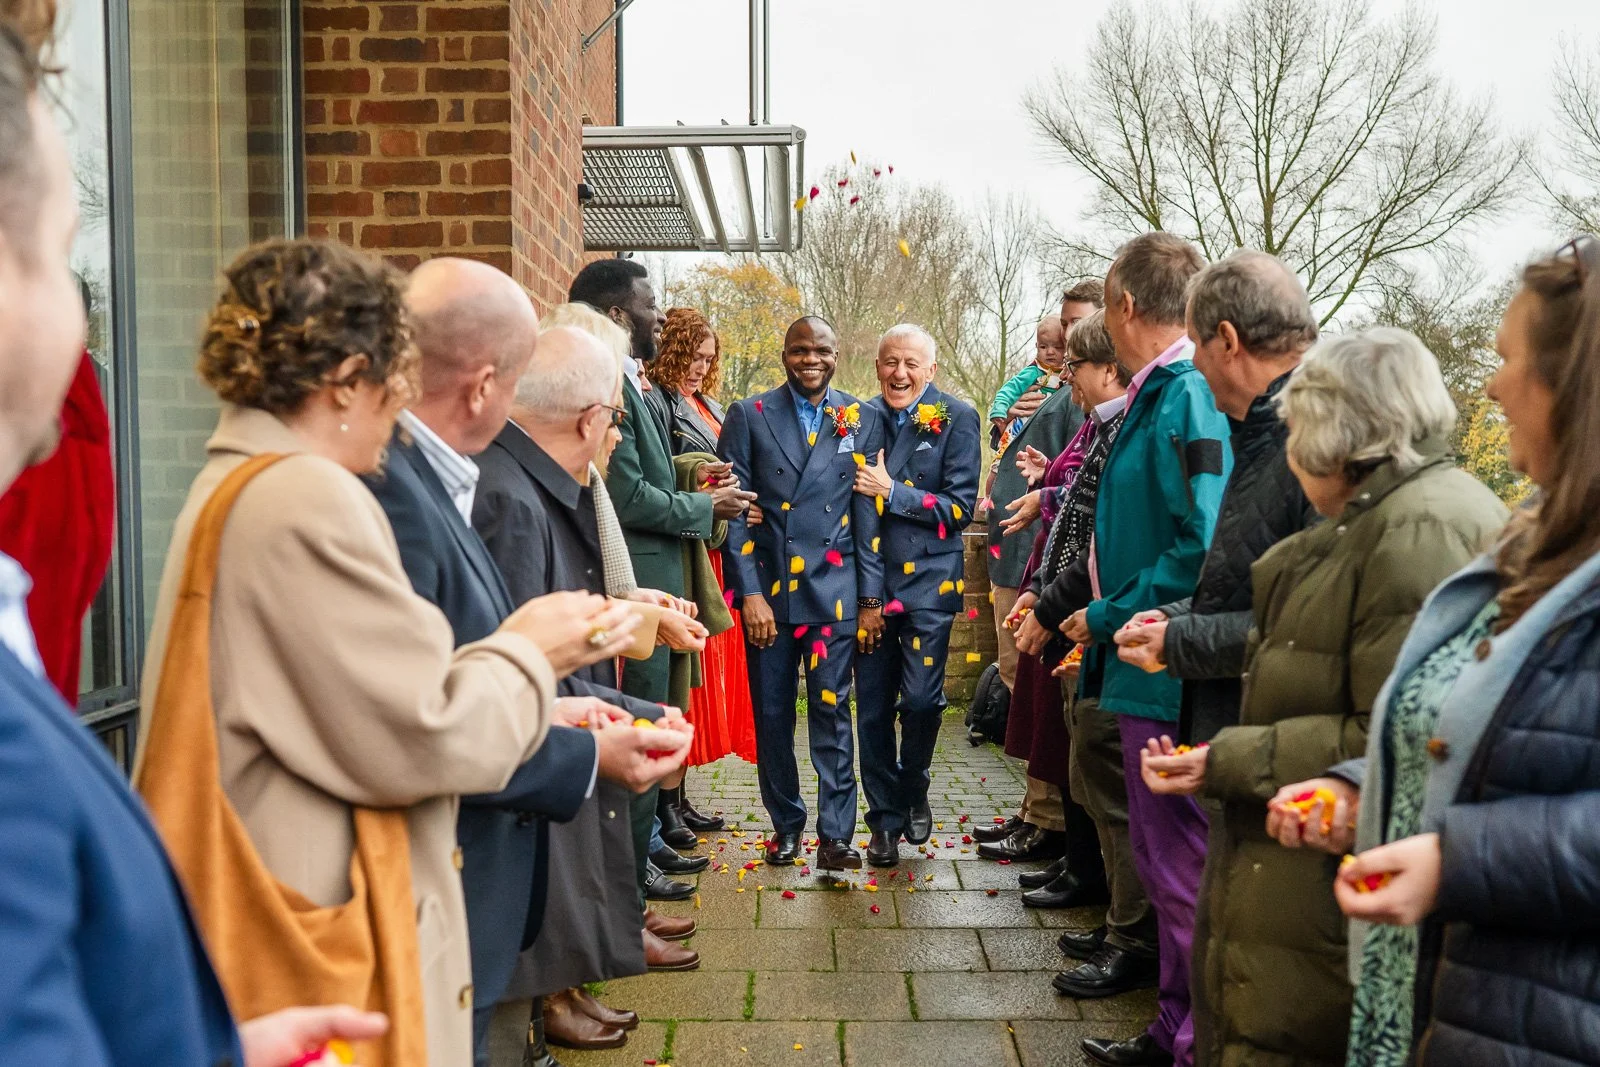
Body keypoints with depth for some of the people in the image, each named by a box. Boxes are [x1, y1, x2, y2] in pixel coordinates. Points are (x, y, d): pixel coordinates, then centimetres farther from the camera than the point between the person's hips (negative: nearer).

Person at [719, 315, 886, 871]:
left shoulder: (862, 420, 6)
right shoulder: (749, 416, 3)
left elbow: (869, 513, 5)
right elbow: (735, 510, -1)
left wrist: (871, 597, 2)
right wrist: (749, 592, -8)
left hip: (834, 589, 0)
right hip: (767, 589, 0)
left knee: (831, 711, 0)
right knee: (771, 714, 8)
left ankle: (835, 834, 10)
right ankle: (785, 823, 26)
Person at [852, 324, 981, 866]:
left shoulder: (956, 419, -3)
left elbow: (960, 507, -7)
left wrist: (891, 492, -15)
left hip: (928, 580, -3)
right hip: (869, 580, 3)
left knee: (921, 699, -8)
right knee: (873, 706, 5)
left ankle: (913, 790, 22)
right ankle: (885, 818, 22)